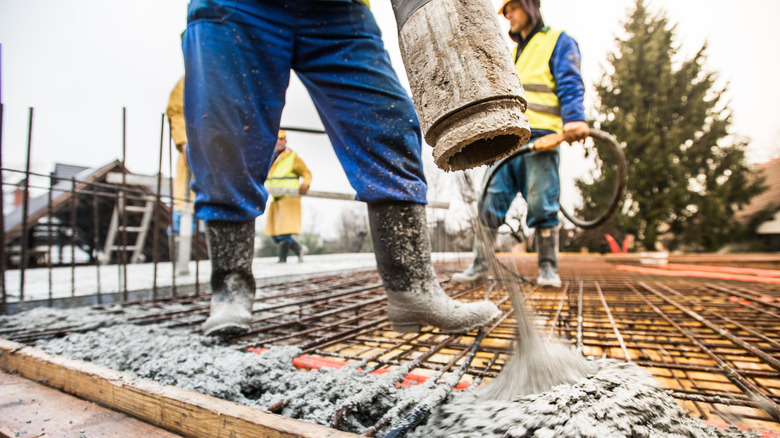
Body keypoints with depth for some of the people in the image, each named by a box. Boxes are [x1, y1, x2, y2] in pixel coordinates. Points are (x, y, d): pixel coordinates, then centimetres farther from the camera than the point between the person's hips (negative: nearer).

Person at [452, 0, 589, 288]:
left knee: (542, 206, -6)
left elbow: (570, 84, -3)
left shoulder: (559, 42, 13)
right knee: (490, 201, -3)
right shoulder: (511, 54, 32)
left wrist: (574, 118, -21)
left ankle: (548, 269, 5)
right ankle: (480, 266, 0)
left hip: (539, 137, -5)